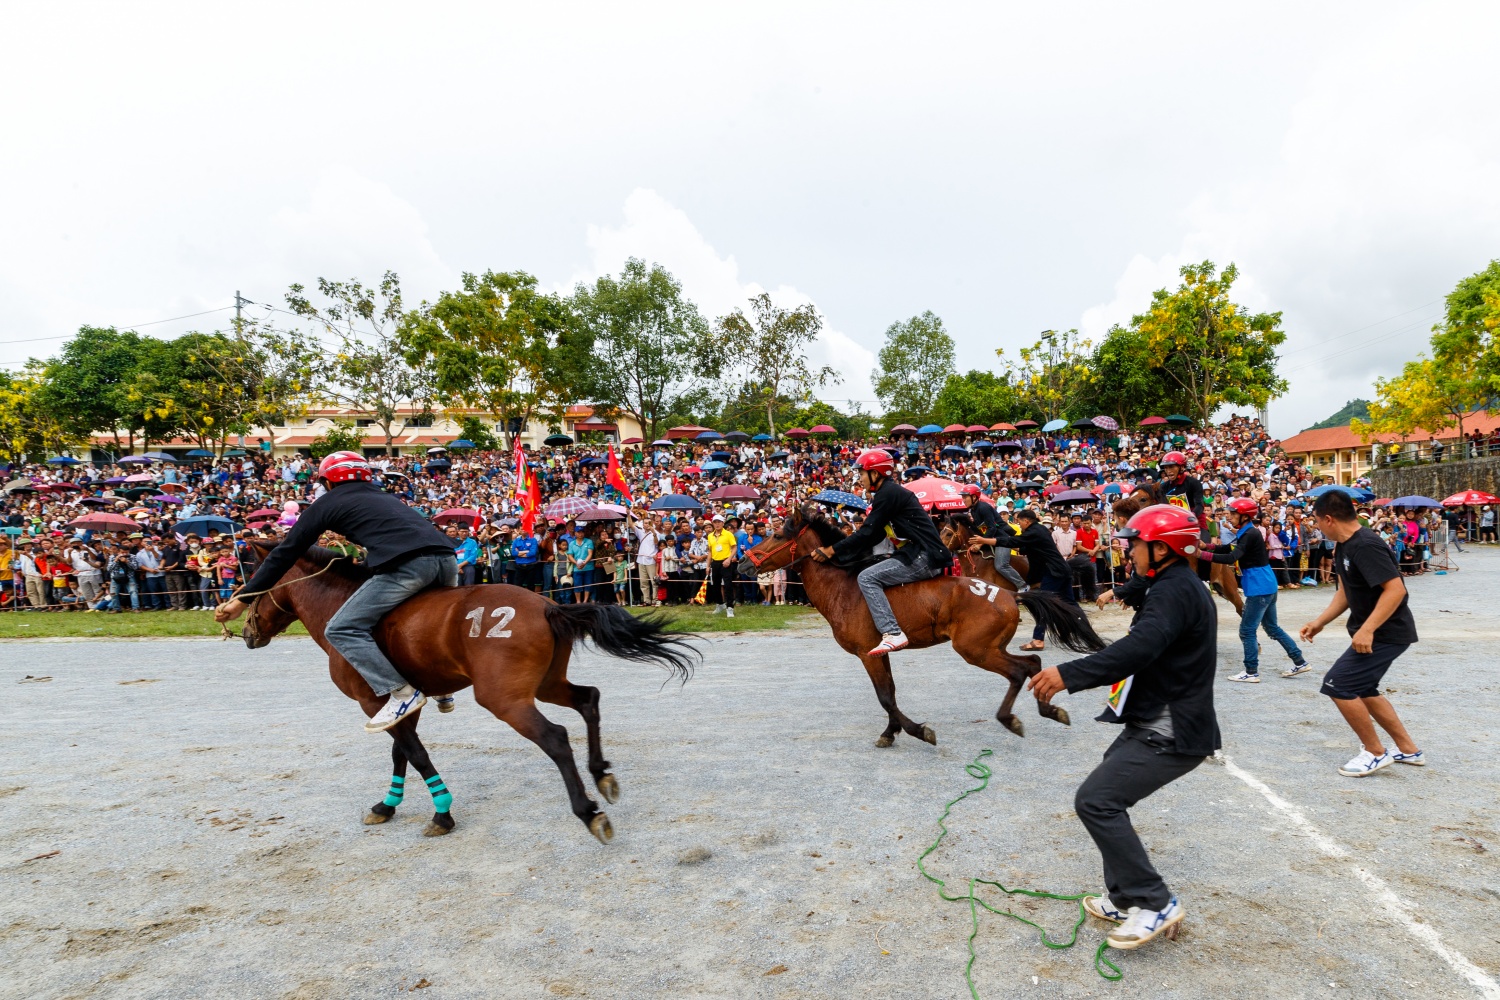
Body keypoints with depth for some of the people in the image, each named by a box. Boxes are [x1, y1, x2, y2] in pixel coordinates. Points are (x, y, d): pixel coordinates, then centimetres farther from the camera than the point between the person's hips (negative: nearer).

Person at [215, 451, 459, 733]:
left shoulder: (328, 502, 19)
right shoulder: (384, 497, 36)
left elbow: (286, 553, 19)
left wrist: (243, 598, 24)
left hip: (405, 566, -7)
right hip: (447, 558, 7)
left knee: (341, 630, 1)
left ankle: (402, 692, -8)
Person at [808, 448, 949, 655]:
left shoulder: (888, 493, -12)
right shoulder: (888, 493, 18)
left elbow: (867, 534, -16)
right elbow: (872, 537, 17)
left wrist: (830, 550, -11)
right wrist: (839, 550, 12)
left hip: (923, 557, -11)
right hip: (917, 555, 11)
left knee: (866, 578, -17)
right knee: (870, 572, 19)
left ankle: (893, 634, -22)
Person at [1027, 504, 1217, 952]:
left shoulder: (1174, 591, -19)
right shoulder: (1175, 587, 14)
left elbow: (1138, 649, -35)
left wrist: (1068, 674, -39)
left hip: (1170, 733, -11)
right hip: (1155, 723, 11)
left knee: (1095, 801, -13)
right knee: (1106, 796, 16)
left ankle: (1156, 903, -2)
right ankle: (1125, 898, 26)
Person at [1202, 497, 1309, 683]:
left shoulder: (1250, 534, -19)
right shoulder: (1245, 532, 11)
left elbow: (1231, 558, -30)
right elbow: (1228, 549, 14)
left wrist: (1201, 554, -33)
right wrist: (1206, 546, -2)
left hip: (1260, 587, -10)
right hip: (1265, 586, 10)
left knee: (1247, 630, -2)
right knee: (1272, 627, 19)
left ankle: (1251, 673, 5)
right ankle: (1300, 663, 26)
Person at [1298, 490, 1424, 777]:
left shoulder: (1365, 546, -24)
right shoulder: (1343, 546, 7)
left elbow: (1395, 589, -30)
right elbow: (1346, 591, 14)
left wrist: (1366, 630, -32)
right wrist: (1320, 621, 6)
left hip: (1387, 632, -10)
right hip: (1371, 630, 10)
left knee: (1337, 684, -12)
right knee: (1362, 689, 19)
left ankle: (1375, 753, 5)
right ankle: (1408, 750, 32)